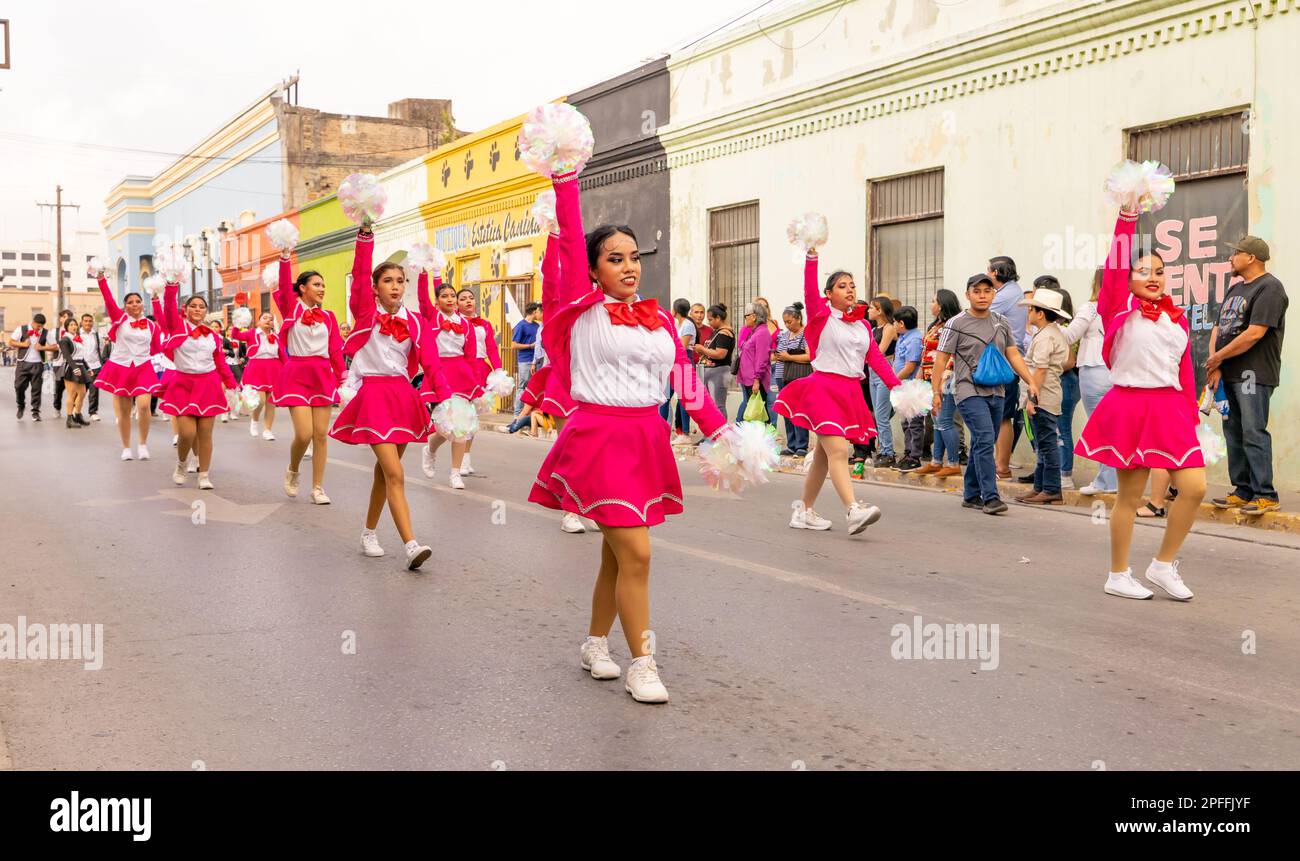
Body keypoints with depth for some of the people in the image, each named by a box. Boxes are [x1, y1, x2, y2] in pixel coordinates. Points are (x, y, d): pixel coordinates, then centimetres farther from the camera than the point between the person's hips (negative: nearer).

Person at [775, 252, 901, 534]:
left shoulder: (863, 325, 15)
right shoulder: (822, 316, -1)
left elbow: (876, 358, 8)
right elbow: (810, 291, -18)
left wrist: (897, 387, -3)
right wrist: (811, 257, -31)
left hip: (851, 392, 6)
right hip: (823, 388, -6)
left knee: (823, 454, 11)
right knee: (838, 450, -19)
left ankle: (804, 511, 22)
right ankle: (853, 511, -29)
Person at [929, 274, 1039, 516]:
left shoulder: (1001, 323, 13)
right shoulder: (956, 324, -3)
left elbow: (1013, 355, 15)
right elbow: (941, 359, -3)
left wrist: (1031, 382, 6)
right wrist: (936, 391, -9)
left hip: (996, 392, 6)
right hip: (969, 391, -6)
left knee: (982, 445, 10)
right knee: (985, 440, -16)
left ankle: (971, 495, 22)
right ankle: (990, 497, -14)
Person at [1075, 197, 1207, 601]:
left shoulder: (1177, 318, 12)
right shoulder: (1122, 309, -1)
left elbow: (1185, 371, 13)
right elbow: (1114, 265, -14)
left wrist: (1191, 416, 10)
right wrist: (1128, 214, -18)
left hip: (1170, 409, 5)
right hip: (1129, 405, -5)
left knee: (1193, 487, -4)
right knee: (1130, 495, 2)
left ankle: (1164, 564, 15)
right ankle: (1118, 576, 16)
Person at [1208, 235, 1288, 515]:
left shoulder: (1269, 288, -10)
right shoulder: (1235, 289, 19)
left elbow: (1254, 334, -18)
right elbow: (1218, 328, 14)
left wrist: (1217, 358, -10)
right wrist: (1215, 366, 0)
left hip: (1254, 374, -9)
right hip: (1228, 375, 9)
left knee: (1254, 434, -10)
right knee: (1233, 433, 10)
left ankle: (1266, 495, -5)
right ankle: (1243, 491, 16)